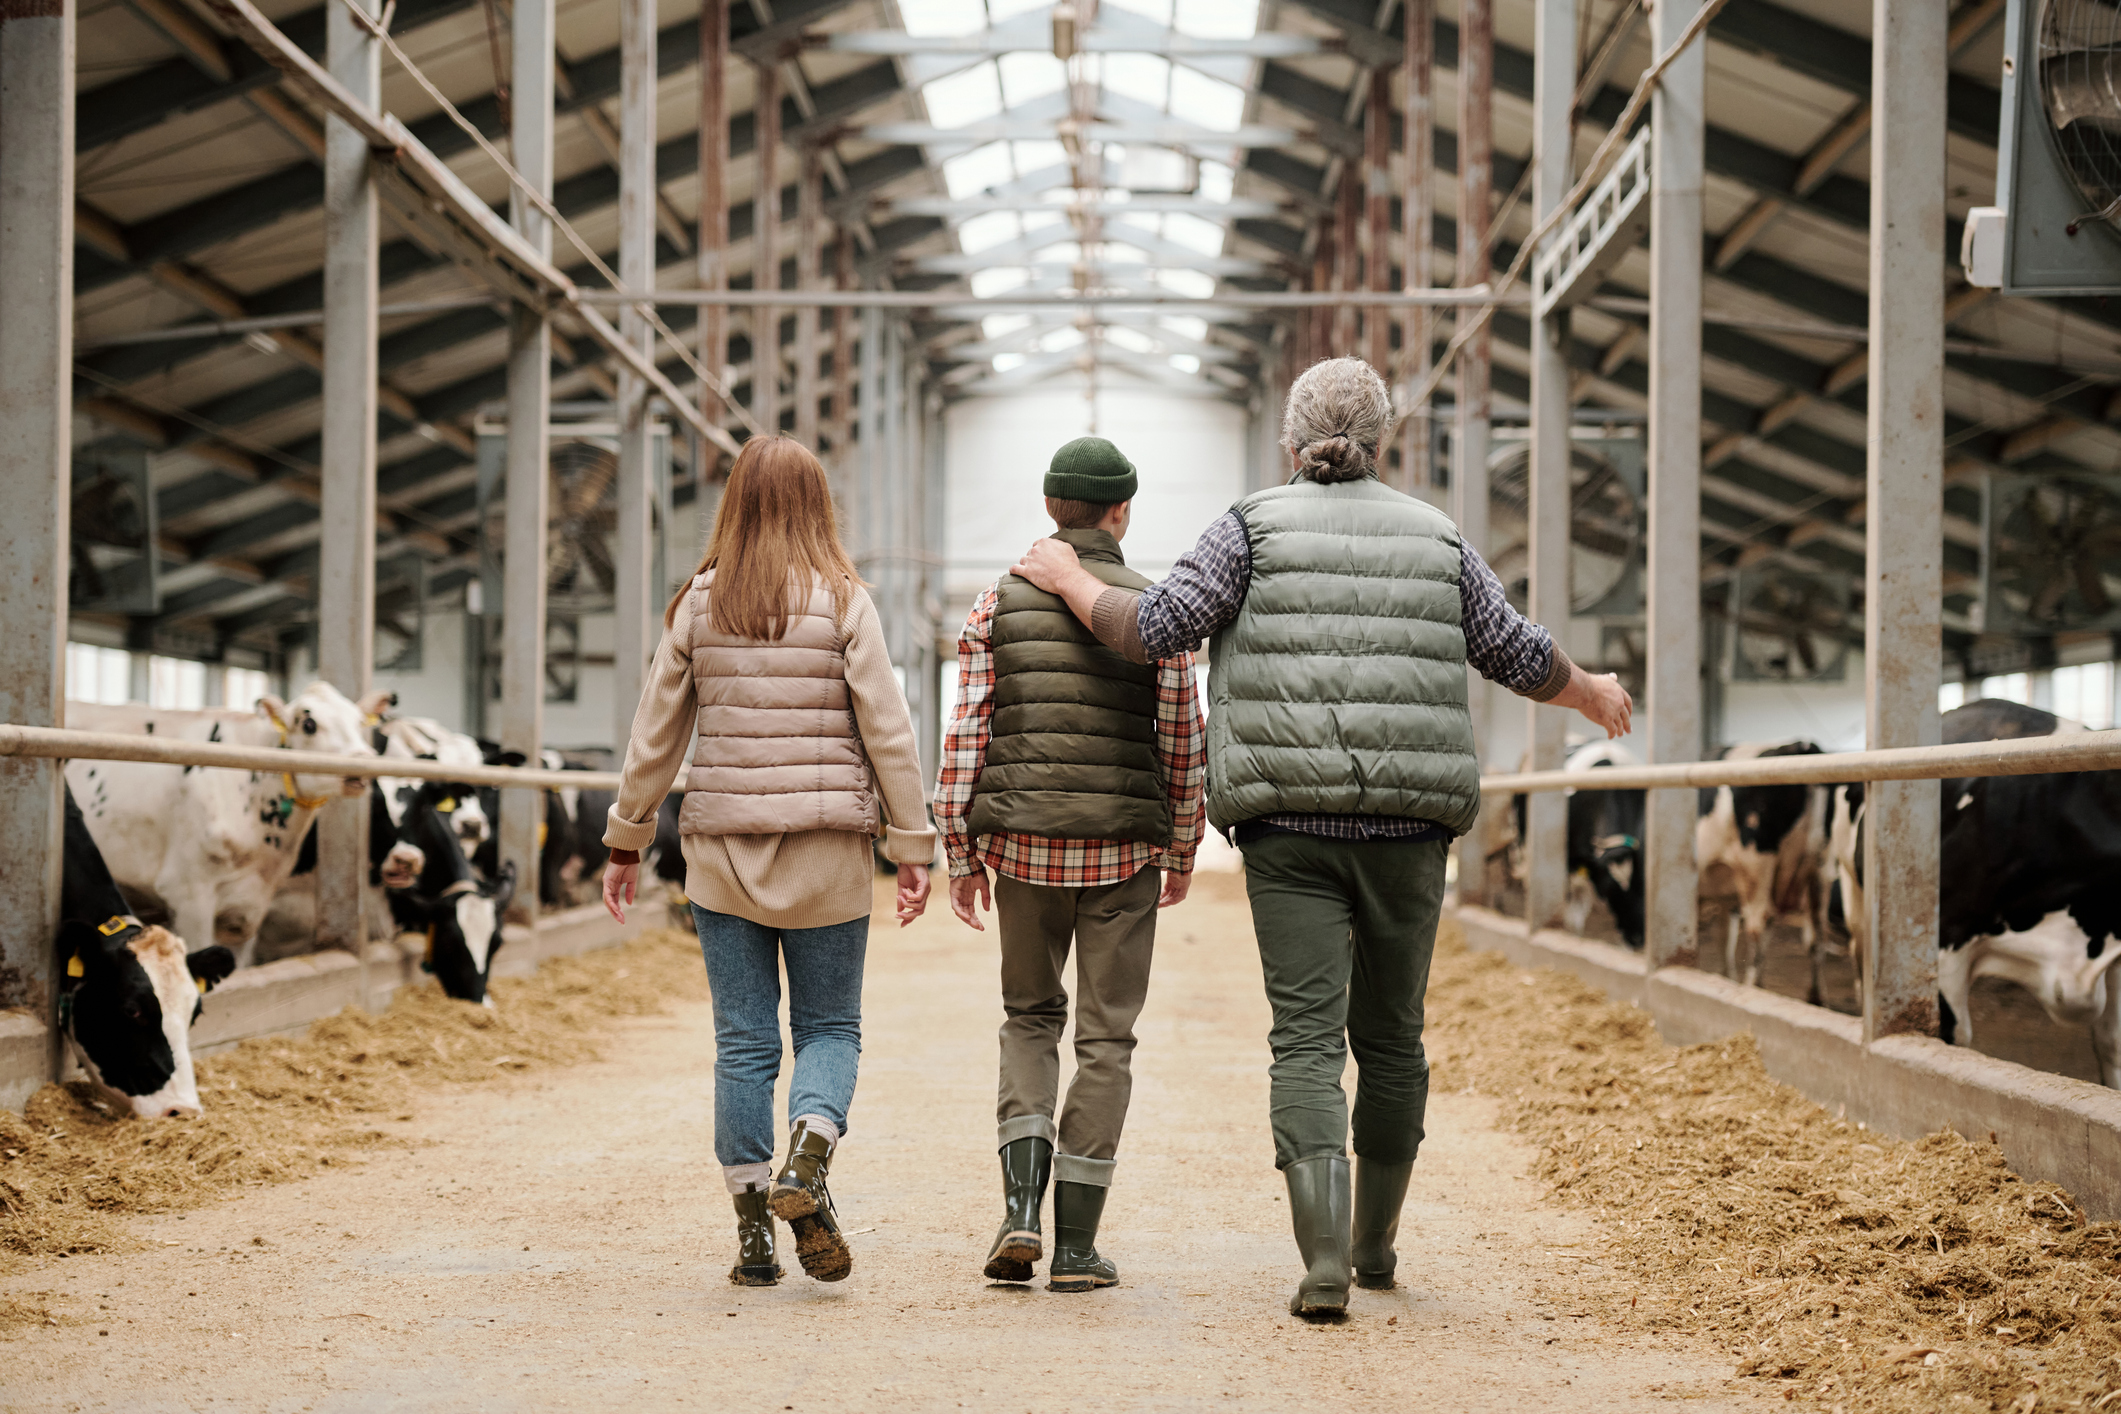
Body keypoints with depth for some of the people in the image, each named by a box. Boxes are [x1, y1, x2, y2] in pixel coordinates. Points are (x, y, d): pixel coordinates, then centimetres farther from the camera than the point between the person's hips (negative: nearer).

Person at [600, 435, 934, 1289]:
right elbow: (886, 730, -5)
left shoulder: (699, 604, 1)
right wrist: (912, 847, 1)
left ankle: (753, 1232, 7)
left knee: (743, 1039, 7)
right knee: (829, 1026, 10)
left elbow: (656, 731, 6)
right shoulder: (843, 602, -4)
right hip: (828, 848, -2)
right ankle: (807, 1157, -17)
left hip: (723, 848, 2)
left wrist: (627, 840, 15)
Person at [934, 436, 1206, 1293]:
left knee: (1030, 1018, 18)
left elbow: (966, 734, -3)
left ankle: (1021, 1207, -1)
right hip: (1124, 851, -1)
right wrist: (1183, 852, 9)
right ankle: (1076, 1246, 3)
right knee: (1105, 1039, 6)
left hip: (1025, 846, 2)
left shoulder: (998, 605, 0)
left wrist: (959, 854, 2)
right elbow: (1182, 742, -3)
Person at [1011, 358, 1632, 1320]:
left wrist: (1071, 581, 10)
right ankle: (1373, 1242, 29)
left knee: (1308, 1039, -5)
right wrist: (1593, 695, 34)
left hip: (1289, 828, -2)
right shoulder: (1433, 538, 10)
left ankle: (1323, 1259, -20)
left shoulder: (1255, 527, 2)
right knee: (1390, 1038, 16)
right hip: (1406, 829, 2)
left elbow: (1156, 631, -7)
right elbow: (1521, 658, 14)